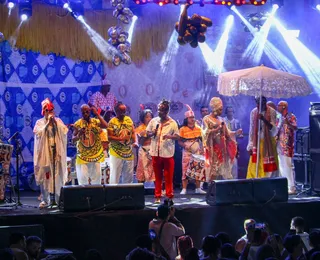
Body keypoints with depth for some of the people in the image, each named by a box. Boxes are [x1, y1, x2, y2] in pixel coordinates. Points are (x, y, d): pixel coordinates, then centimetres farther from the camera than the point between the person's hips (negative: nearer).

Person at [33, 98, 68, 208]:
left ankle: (59, 199, 6)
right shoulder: (39, 122, 5)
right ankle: (45, 200, 7)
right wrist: (47, 122, -11)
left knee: (58, 176, -2)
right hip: (44, 152, -1)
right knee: (44, 176, -1)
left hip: (57, 152, 1)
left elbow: (65, 131, -4)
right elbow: (38, 133, -12)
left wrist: (55, 122, -8)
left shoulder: (58, 121, 10)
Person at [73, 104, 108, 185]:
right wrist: (79, 135, -25)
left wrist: (97, 114, -17)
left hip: (96, 154, 1)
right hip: (82, 155, -1)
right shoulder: (78, 124, -3)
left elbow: (106, 126, -21)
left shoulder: (96, 121, -2)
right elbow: (73, 139, -3)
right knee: (83, 177, -7)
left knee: (96, 175, 8)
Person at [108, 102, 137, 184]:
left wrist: (134, 142, -3)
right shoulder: (112, 122, -9)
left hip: (129, 152, 6)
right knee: (115, 175, -5)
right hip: (116, 153, -6)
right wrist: (120, 138, -25)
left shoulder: (128, 119, 9)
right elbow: (109, 137, -13)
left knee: (129, 176, 11)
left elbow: (133, 132, 13)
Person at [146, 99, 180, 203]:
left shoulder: (172, 123, -3)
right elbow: (148, 133, 11)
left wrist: (169, 136, -22)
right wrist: (152, 133, -12)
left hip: (168, 153, -2)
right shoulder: (153, 121, 4)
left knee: (169, 176, 2)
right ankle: (157, 196, 14)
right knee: (157, 176, 9)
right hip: (155, 152, 2)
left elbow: (177, 136, -3)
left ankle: (169, 196, 10)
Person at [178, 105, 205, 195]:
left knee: (198, 170, 4)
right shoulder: (183, 129, -3)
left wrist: (202, 149, 0)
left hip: (197, 152, 3)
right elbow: (179, 141, -3)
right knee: (186, 169, -6)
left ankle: (198, 188, 12)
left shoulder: (198, 128, 7)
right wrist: (184, 145, -20)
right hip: (187, 152, -3)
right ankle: (184, 189, -1)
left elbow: (201, 140, 12)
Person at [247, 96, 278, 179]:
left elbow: (274, 131, -14)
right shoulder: (253, 112, 4)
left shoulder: (271, 112, -7)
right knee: (254, 169, -1)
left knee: (268, 168, -3)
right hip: (257, 143, 3)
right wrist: (250, 145, 4)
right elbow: (251, 130, 9)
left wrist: (264, 119, -27)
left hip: (268, 143, -3)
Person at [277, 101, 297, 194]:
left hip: (287, 145, -8)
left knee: (287, 166, -11)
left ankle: (291, 187, -10)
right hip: (279, 145, 8)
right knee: (281, 166, 9)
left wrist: (288, 123, -36)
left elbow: (295, 127, -19)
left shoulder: (291, 116, -4)